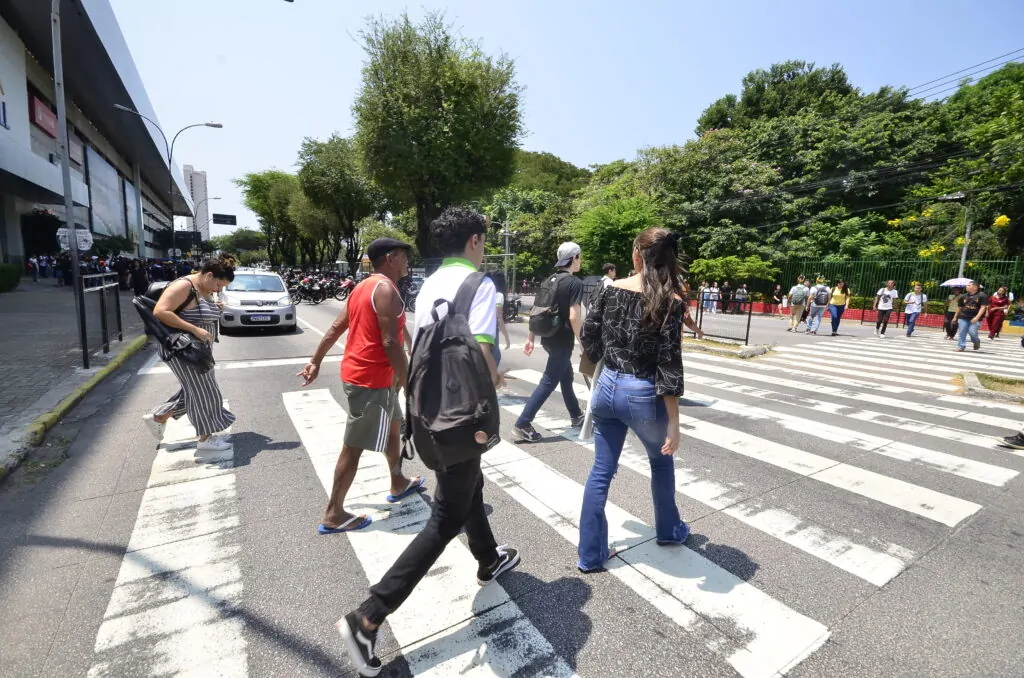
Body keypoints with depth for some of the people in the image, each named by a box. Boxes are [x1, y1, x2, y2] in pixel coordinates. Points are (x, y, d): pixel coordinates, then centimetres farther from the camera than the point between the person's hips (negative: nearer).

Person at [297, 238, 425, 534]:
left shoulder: (364, 287, 13)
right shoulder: (386, 289, -17)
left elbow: (335, 328, 15)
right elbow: (390, 342, -24)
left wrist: (316, 362, 20)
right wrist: (408, 382, -18)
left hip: (358, 372, 10)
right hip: (371, 378, -10)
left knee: (393, 426, 23)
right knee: (354, 446, 1)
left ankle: (398, 484, 39)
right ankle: (333, 515, 15)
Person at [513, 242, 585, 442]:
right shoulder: (575, 283, -13)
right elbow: (574, 317, -20)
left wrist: (530, 338, 14)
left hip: (548, 338, 9)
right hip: (562, 340, -9)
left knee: (567, 377, 21)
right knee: (548, 382, -4)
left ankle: (576, 416, 36)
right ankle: (523, 423, -4)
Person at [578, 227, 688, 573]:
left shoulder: (613, 289, -2)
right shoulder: (671, 301, -13)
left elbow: (588, 337, 4)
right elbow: (669, 366, -16)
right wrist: (673, 423, -11)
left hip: (607, 388, 3)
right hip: (643, 395, -3)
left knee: (601, 471, 13)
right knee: (661, 461, 25)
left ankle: (590, 555, 23)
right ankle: (668, 530, 48)